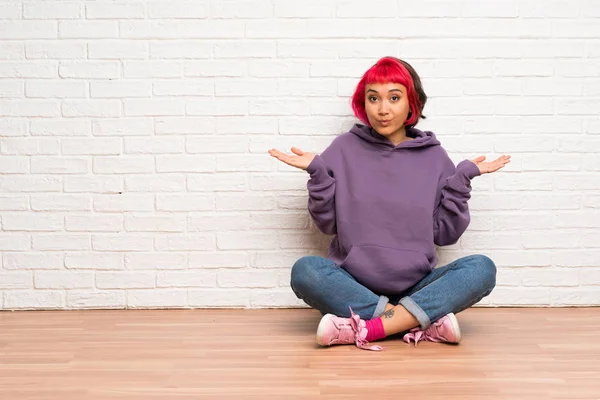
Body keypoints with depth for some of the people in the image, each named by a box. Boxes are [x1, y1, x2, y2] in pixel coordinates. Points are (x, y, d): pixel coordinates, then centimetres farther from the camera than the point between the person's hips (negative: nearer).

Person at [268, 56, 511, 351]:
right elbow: (327, 224, 4)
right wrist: (317, 172, -7)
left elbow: (445, 233, 4)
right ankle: (426, 322, -28)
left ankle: (363, 328, -32)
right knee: (305, 271, -30)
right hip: (353, 286, -1)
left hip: (416, 288, 1)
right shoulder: (344, 149, 4)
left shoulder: (434, 156, 6)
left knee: (482, 268, -24)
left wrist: (463, 178, -3)